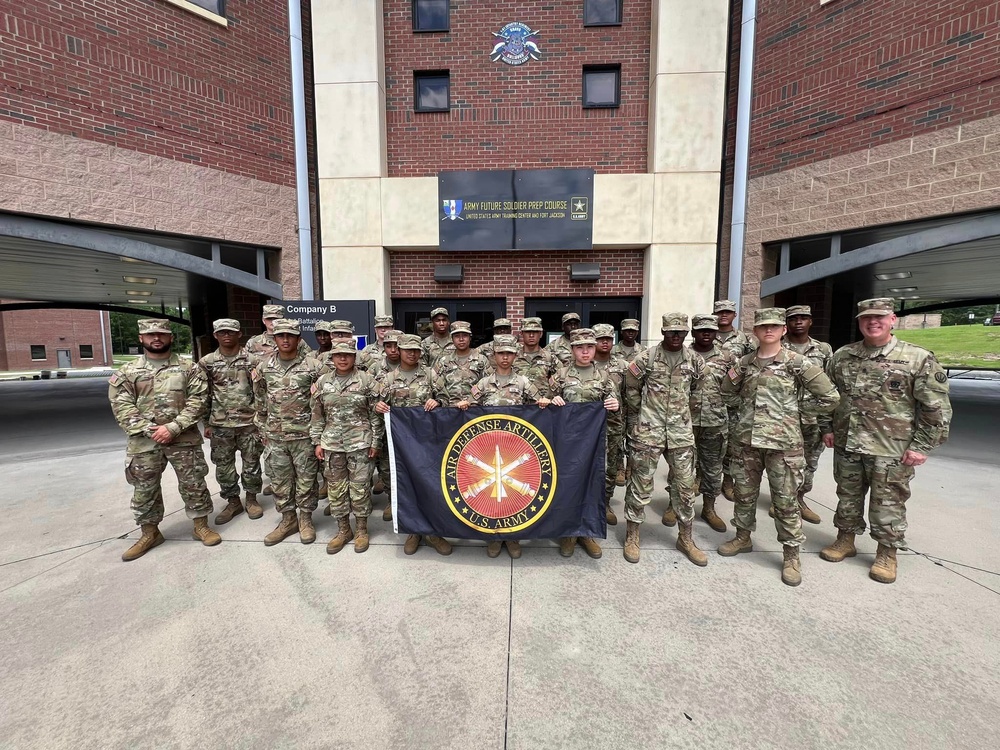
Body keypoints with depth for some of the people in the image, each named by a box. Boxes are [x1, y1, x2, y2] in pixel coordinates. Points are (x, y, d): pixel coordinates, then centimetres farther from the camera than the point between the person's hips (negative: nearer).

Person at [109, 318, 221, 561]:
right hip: (143, 442, 2)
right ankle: (150, 533, 29)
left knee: (193, 484, 4)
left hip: (184, 439, -1)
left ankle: (201, 527, 19)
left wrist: (173, 428, -16)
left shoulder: (189, 368, 1)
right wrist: (148, 430, -13)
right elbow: (121, 407, -1)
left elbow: (198, 401, -7)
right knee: (144, 489, 12)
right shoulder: (127, 372, 5)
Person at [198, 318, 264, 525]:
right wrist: (206, 423, 5)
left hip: (249, 422, -2)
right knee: (223, 466, 10)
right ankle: (233, 501, 25)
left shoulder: (252, 359, -2)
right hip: (220, 424, 2)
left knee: (251, 463, 7)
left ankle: (251, 499, 25)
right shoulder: (206, 362, 3)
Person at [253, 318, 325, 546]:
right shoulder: (263, 367, 5)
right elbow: (260, 401, 13)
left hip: (304, 434, -4)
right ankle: (288, 520, 29)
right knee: (279, 480, 13)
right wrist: (263, 429, 13)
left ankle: (305, 520, 24)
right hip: (275, 436, 4)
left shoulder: (313, 366, -8)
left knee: (305, 479, 7)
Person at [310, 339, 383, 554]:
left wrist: (376, 442, -5)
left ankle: (361, 530, 22)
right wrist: (317, 442, 4)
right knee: (335, 487, 10)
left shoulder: (367, 380, -5)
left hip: (360, 442, -3)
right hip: (332, 443, 3)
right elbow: (317, 416, 9)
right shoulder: (322, 382, 5)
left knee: (360, 487, 4)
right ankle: (343, 530, 27)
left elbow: (376, 414, -3)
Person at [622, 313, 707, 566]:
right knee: (641, 484, 3)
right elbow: (631, 388, 5)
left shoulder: (694, 360, 4)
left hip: (681, 431, 4)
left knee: (685, 485, 10)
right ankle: (632, 536, 17)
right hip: (648, 431, -3)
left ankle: (685, 538, 26)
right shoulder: (646, 358, -6)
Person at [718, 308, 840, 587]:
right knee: (744, 493, 15)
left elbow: (831, 397, -2)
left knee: (785, 500, 5)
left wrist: (796, 406, -1)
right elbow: (727, 392, 18)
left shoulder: (796, 363, -5)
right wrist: (733, 377, -2)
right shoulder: (744, 362, 5)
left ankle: (791, 555, 21)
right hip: (746, 439, 4)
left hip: (783, 441, -4)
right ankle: (743, 537, 34)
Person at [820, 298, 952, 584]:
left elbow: (937, 407, -5)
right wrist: (827, 428, 8)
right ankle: (845, 540, 32)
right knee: (847, 497, 15)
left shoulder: (918, 358, -6)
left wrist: (922, 446, -9)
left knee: (888, 503, 8)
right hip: (846, 445, 3)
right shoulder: (841, 356, 4)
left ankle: (887, 554, 25)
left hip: (892, 450, -3)